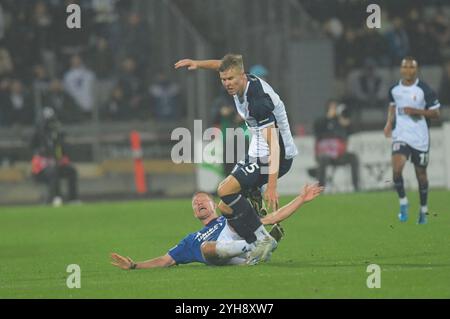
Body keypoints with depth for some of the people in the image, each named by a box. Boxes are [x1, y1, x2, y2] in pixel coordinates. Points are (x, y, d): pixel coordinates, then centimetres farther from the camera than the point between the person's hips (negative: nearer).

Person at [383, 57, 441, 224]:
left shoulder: (424, 90, -9)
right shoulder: (394, 89, 2)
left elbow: (436, 113, -6)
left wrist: (416, 111, -20)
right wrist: (389, 123, 6)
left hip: (420, 138, -2)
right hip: (400, 136, 2)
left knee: (421, 173, 8)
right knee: (397, 169, -20)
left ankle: (423, 210, 26)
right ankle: (403, 203, 0)